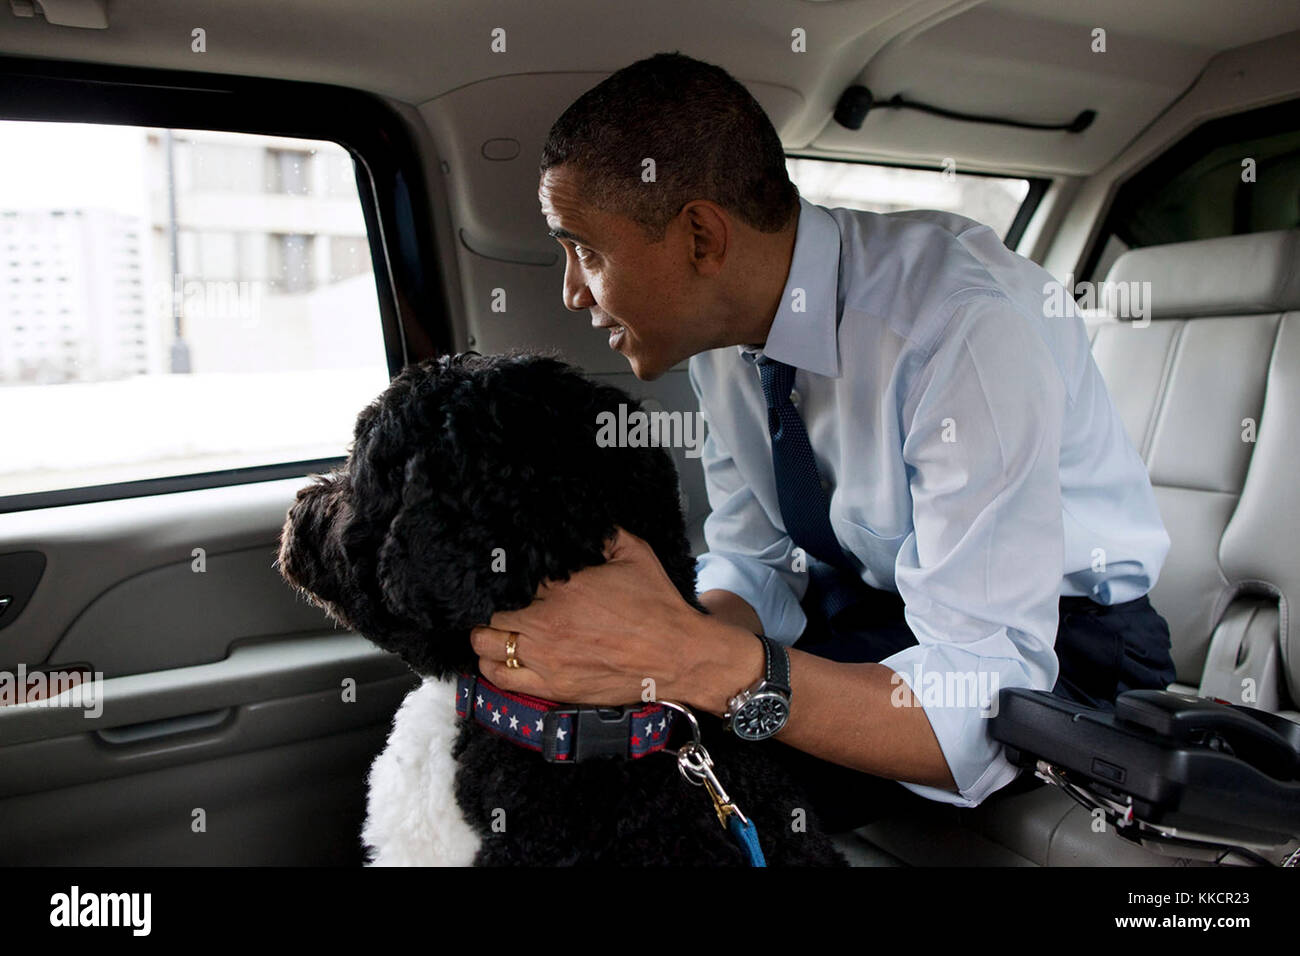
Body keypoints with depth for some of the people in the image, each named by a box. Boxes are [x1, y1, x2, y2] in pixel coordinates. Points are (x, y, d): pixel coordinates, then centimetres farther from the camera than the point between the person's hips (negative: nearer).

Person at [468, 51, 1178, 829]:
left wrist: (690, 660, -46)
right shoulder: (720, 323, -9)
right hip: (863, 610, 6)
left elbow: (986, 714, -33)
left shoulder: (970, 322, -31)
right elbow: (754, 567, -3)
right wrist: (664, 644, -25)